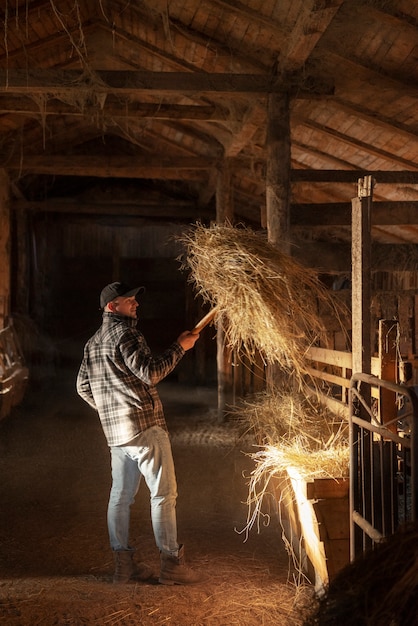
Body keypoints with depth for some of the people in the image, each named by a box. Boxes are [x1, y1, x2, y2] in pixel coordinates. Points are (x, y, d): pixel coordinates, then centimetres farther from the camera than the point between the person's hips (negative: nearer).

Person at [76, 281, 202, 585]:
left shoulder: (93, 343, 16)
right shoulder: (126, 334, -12)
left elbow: (83, 387, 19)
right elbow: (151, 373, -21)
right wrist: (180, 347, -12)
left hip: (115, 431, 9)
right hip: (144, 426, -9)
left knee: (121, 495, 11)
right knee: (164, 493, -3)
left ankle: (124, 563, 16)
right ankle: (171, 563, 1)